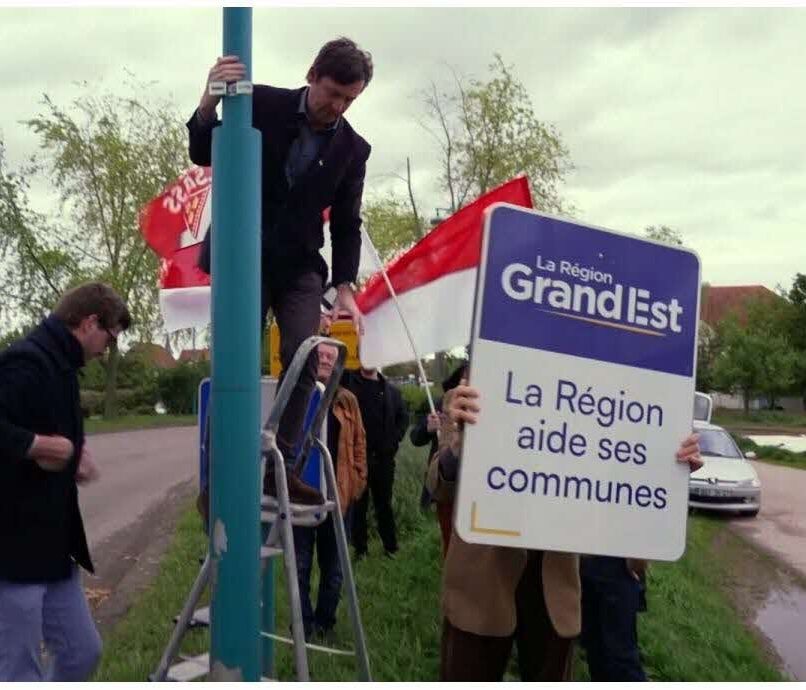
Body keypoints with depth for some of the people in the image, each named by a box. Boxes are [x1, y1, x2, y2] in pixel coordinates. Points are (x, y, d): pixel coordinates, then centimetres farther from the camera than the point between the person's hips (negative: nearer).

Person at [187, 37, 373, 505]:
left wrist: (345, 287, -8)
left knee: (303, 359, -13)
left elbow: (347, 225, 3)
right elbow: (203, 155, -4)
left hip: (300, 264, 2)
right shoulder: (262, 104, -5)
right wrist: (209, 103, -24)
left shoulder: (353, 149, 0)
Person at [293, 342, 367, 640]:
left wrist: (358, 481, 0)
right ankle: (303, 624, 16)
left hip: (336, 493, 2)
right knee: (300, 564, 5)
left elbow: (359, 443, 8)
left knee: (333, 565, 11)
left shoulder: (347, 401, 7)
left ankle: (325, 623, 25)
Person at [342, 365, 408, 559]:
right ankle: (360, 549, 16)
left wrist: (394, 440, 1)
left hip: (383, 456, 2)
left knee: (384, 504, 11)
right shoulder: (348, 381, 1)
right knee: (358, 504, 6)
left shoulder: (391, 390, 10)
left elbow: (403, 417, 13)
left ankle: (391, 547, 20)